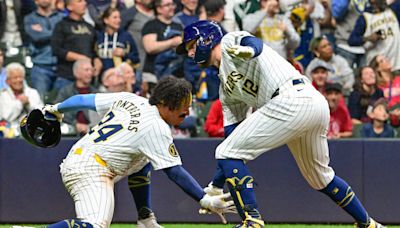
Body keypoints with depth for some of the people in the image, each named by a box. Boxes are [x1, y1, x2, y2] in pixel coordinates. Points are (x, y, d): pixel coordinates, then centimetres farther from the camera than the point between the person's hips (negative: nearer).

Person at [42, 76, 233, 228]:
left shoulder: (129, 99, 12)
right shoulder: (157, 128, -10)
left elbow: (85, 100, 21)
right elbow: (174, 172, -13)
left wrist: (56, 109, 38)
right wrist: (205, 201, -13)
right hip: (92, 169, -10)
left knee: (143, 159, 26)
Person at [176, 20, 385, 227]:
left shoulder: (231, 41, 11)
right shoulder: (226, 87, 32)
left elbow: (254, 43, -14)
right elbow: (232, 135, 29)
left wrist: (249, 50, -39)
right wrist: (215, 188, 25)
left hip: (291, 99, -10)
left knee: (227, 153, -7)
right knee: (320, 177, 27)